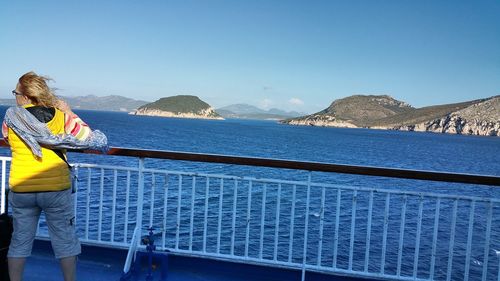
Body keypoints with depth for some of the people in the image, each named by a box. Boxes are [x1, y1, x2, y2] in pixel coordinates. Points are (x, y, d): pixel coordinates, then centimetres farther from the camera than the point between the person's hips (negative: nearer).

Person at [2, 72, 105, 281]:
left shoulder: (11, 117, 0)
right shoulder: (60, 116, -5)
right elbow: (86, 135, 2)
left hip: (20, 188, 2)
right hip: (56, 188, -1)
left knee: (20, 240, 16)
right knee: (65, 240, 10)